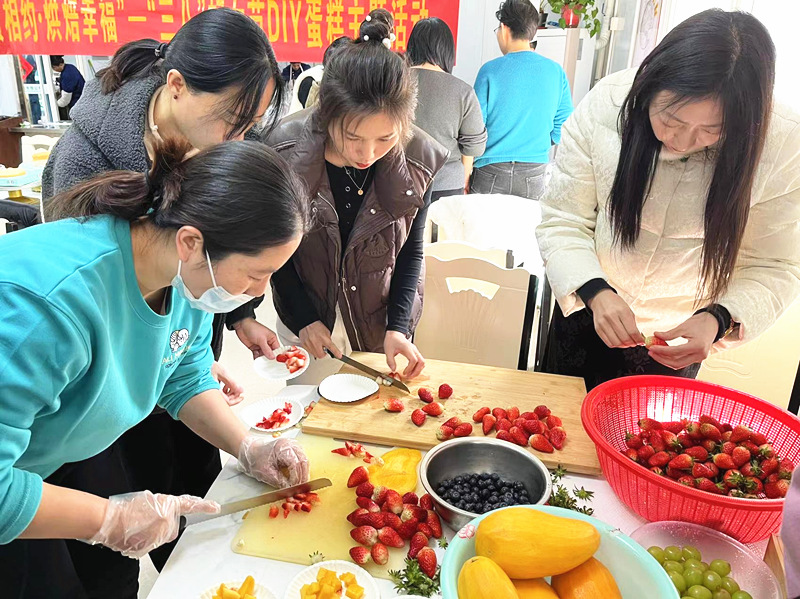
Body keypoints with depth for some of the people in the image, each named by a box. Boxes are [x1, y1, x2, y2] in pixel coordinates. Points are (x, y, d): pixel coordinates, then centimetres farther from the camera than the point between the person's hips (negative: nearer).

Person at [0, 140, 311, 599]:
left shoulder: (189, 273, -17)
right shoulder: (50, 302, -42)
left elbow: (187, 380, 0)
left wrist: (248, 448, -10)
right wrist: (109, 518, -29)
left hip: (78, 458, 6)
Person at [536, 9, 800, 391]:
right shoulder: (606, 105, -23)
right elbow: (562, 222, -18)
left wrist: (718, 320, -32)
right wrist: (595, 292, -33)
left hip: (682, 340, 0)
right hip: (587, 314, 1)